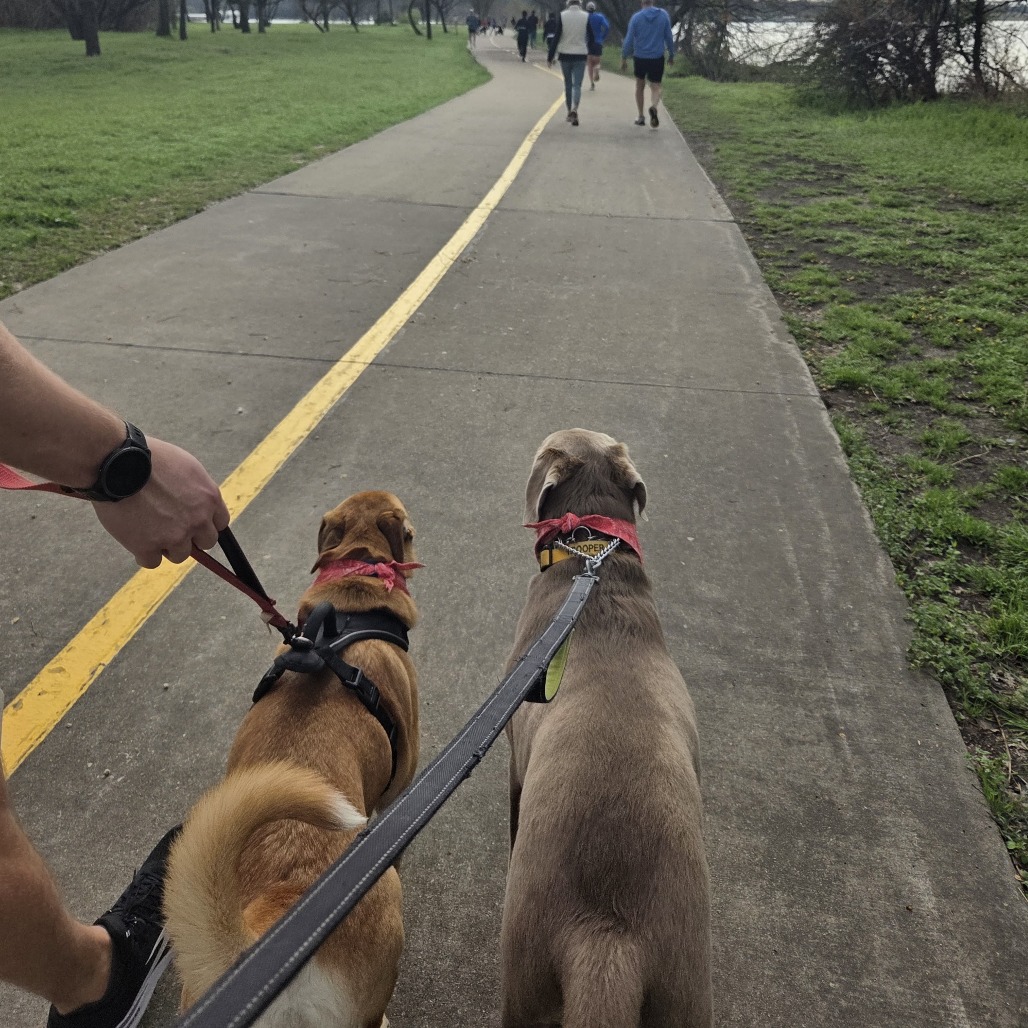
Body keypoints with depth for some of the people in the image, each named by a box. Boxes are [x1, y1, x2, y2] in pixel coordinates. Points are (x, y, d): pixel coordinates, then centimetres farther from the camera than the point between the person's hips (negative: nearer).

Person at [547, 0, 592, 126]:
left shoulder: (562, 16, -5)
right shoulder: (586, 17, -3)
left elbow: (556, 37, -6)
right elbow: (591, 37, 3)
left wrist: (550, 56, -3)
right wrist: (591, 53, 19)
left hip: (565, 55, 1)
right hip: (580, 55, -1)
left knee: (568, 84, 15)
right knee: (577, 85, -1)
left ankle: (570, 112, 22)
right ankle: (574, 109, -25)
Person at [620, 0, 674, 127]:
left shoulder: (636, 17, -6)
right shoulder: (663, 14, -1)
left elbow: (629, 40, -7)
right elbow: (669, 37, 2)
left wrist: (624, 58, 2)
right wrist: (671, 55, 14)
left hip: (640, 58, 0)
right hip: (657, 58, 0)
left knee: (640, 86, 19)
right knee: (656, 88, 5)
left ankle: (641, 117, 21)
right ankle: (653, 106, -28)